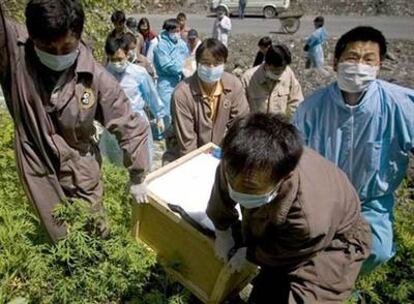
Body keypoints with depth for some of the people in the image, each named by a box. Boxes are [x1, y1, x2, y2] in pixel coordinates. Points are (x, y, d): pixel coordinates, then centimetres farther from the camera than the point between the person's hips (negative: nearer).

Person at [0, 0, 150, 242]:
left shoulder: (96, 77, -19)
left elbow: (131, 128, -10)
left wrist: (137, 178, -2)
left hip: (82, 176, 0)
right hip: (39, 174, 1)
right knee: (62, 239, 17)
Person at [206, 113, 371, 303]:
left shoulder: (310, 221, -45)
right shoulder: (238, 165, -32)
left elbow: (282, 252, -22)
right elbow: (222, 195, -7)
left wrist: (248, 254, -5)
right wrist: (222, 232, 8)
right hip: (277, 232, 5)